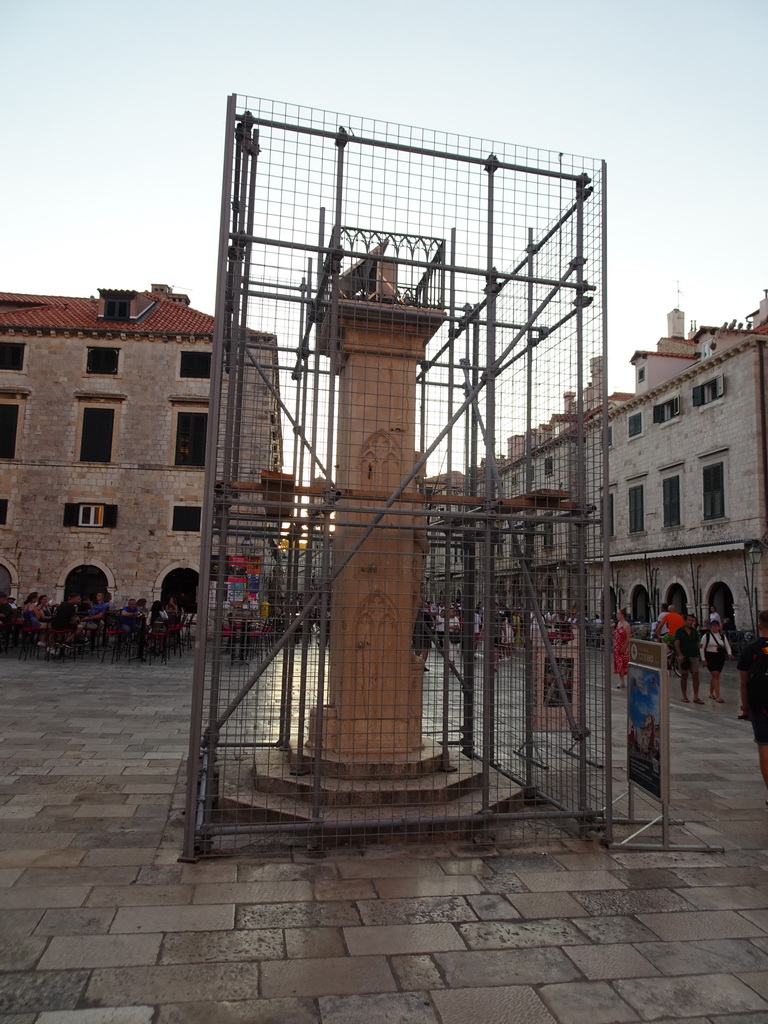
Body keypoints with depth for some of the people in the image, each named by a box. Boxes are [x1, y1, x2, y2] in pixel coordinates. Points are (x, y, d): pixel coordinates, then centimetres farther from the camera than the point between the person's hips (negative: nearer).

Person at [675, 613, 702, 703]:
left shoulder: (695, 631, 10)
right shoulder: (680, 631, -2)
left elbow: (697, 643, 16)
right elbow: (677, 643, -9)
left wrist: (699, 645, -7)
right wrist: (680, 654, -19)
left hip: (694, 656, 3)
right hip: (684, 656, -3)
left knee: (695, 676, -2)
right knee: (684, 676, 5)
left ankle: (696, 697, 2)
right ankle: (684, 696, 13)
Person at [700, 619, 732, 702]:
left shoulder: (722, 636, 8)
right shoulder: (706, 635, -4)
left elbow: (727, 646, 9)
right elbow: (702, 648, -4)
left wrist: (729, 653, -12)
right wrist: (703, 659, -9)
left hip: (720, 657, 4)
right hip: (710, 657, -4)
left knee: (714, 675, 11)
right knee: (715, 675, -12)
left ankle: (711, 693, 29)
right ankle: (718, 696, -12)